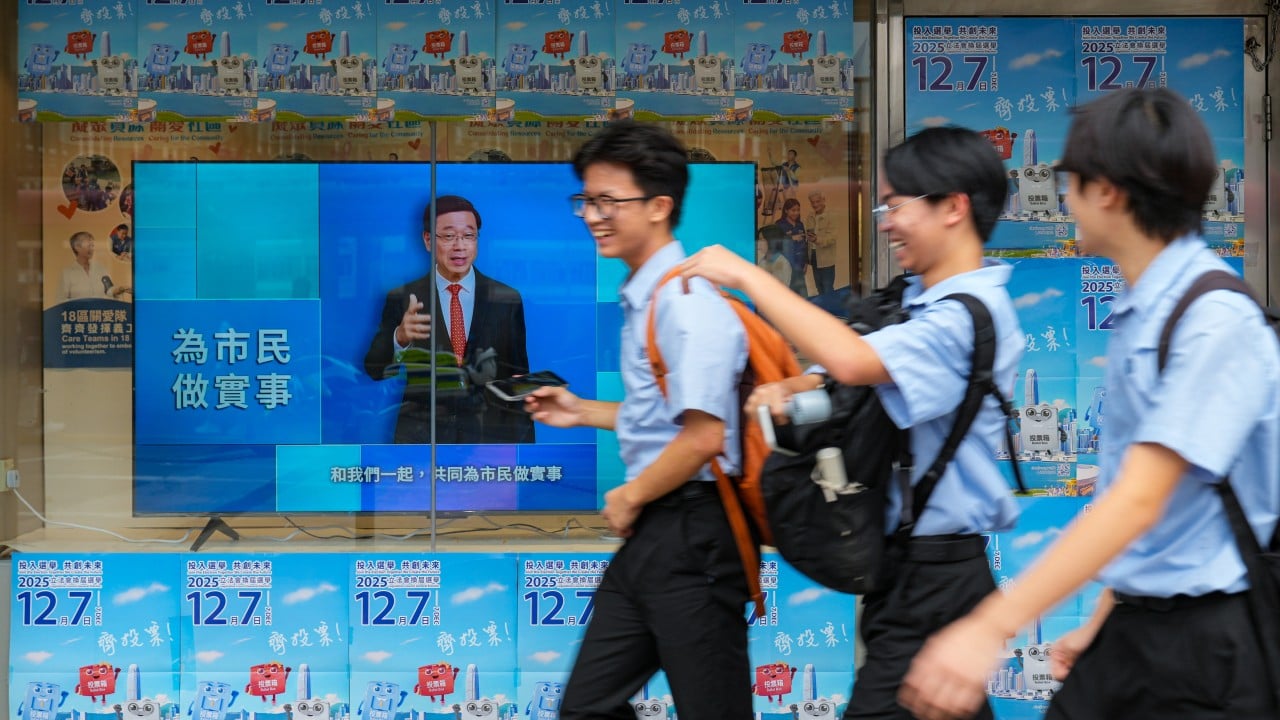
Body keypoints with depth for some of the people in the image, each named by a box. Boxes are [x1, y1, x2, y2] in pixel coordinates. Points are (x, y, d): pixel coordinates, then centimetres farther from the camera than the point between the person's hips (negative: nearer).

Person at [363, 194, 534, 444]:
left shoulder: (507, 300, 6)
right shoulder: (402, 299, 5)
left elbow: (519, 377, 10)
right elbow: (375, 370, -1)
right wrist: (400, 337, -22)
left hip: (490, 435, 0)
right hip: (422, 435, 0)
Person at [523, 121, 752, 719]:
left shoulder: (688, 303, -17)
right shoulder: (640, 298, 11)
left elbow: (702, 437, -24)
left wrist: (628, 498, -11)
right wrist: (584, 413, 23)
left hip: (690, 535, -10)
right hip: (648, 535, 10)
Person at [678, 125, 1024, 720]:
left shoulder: (969, 314, -19)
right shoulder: (916, 303, 11)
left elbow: (852, 360, -33)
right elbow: (836, 371, 16)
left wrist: (747, 275, -25)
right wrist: (785, 390, -8)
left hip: (935, 575, -9)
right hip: (908, 563, 9)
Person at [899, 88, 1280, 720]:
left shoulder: (1217, 323, -18)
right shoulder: (1136, 314, 9)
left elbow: (1139, 500, -25)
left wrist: (991, 628, -29)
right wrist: (1103, 624, 20)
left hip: (1206, 649, -8)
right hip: (1131, 634, 8)